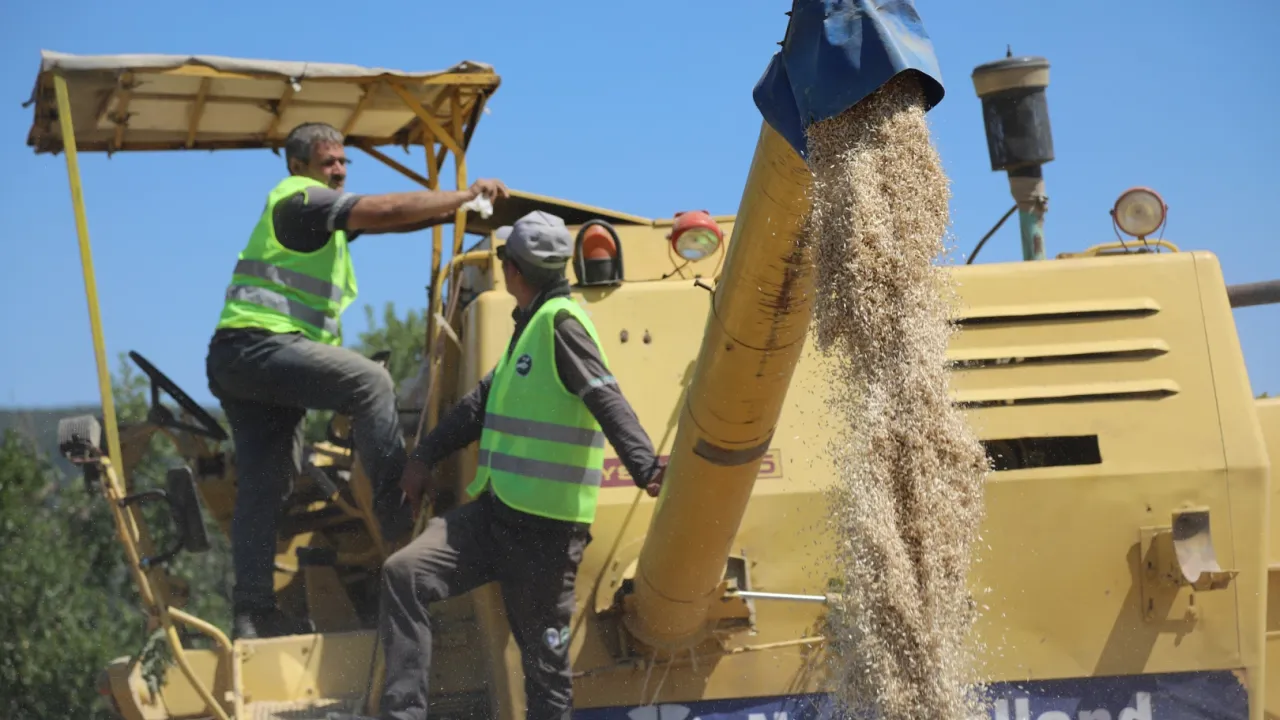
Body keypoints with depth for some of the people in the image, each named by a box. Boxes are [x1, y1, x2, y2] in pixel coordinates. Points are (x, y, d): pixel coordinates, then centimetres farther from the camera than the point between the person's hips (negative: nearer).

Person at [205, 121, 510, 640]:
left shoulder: (322, 212, 25)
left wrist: (454, 210, 3)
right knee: (370, 382, -21)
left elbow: (391, 221, 19)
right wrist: (466, 194, -8)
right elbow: (386, 211, -14)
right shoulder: (299, 199, -5)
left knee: (266, 485, 6)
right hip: (260, 347, -10)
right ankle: (398, 513, -23)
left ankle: (253, 612, 4)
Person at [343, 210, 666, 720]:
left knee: (544, 659, -2)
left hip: (545, 526, -9)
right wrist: (425, 456, 32)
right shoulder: (529, 325, 17)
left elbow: (607, 400, -25)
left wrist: (645, 466, -39)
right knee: (404, 573, -5)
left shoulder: (562, 323, -11)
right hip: (495, 511, 9)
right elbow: (484, 401, 28)